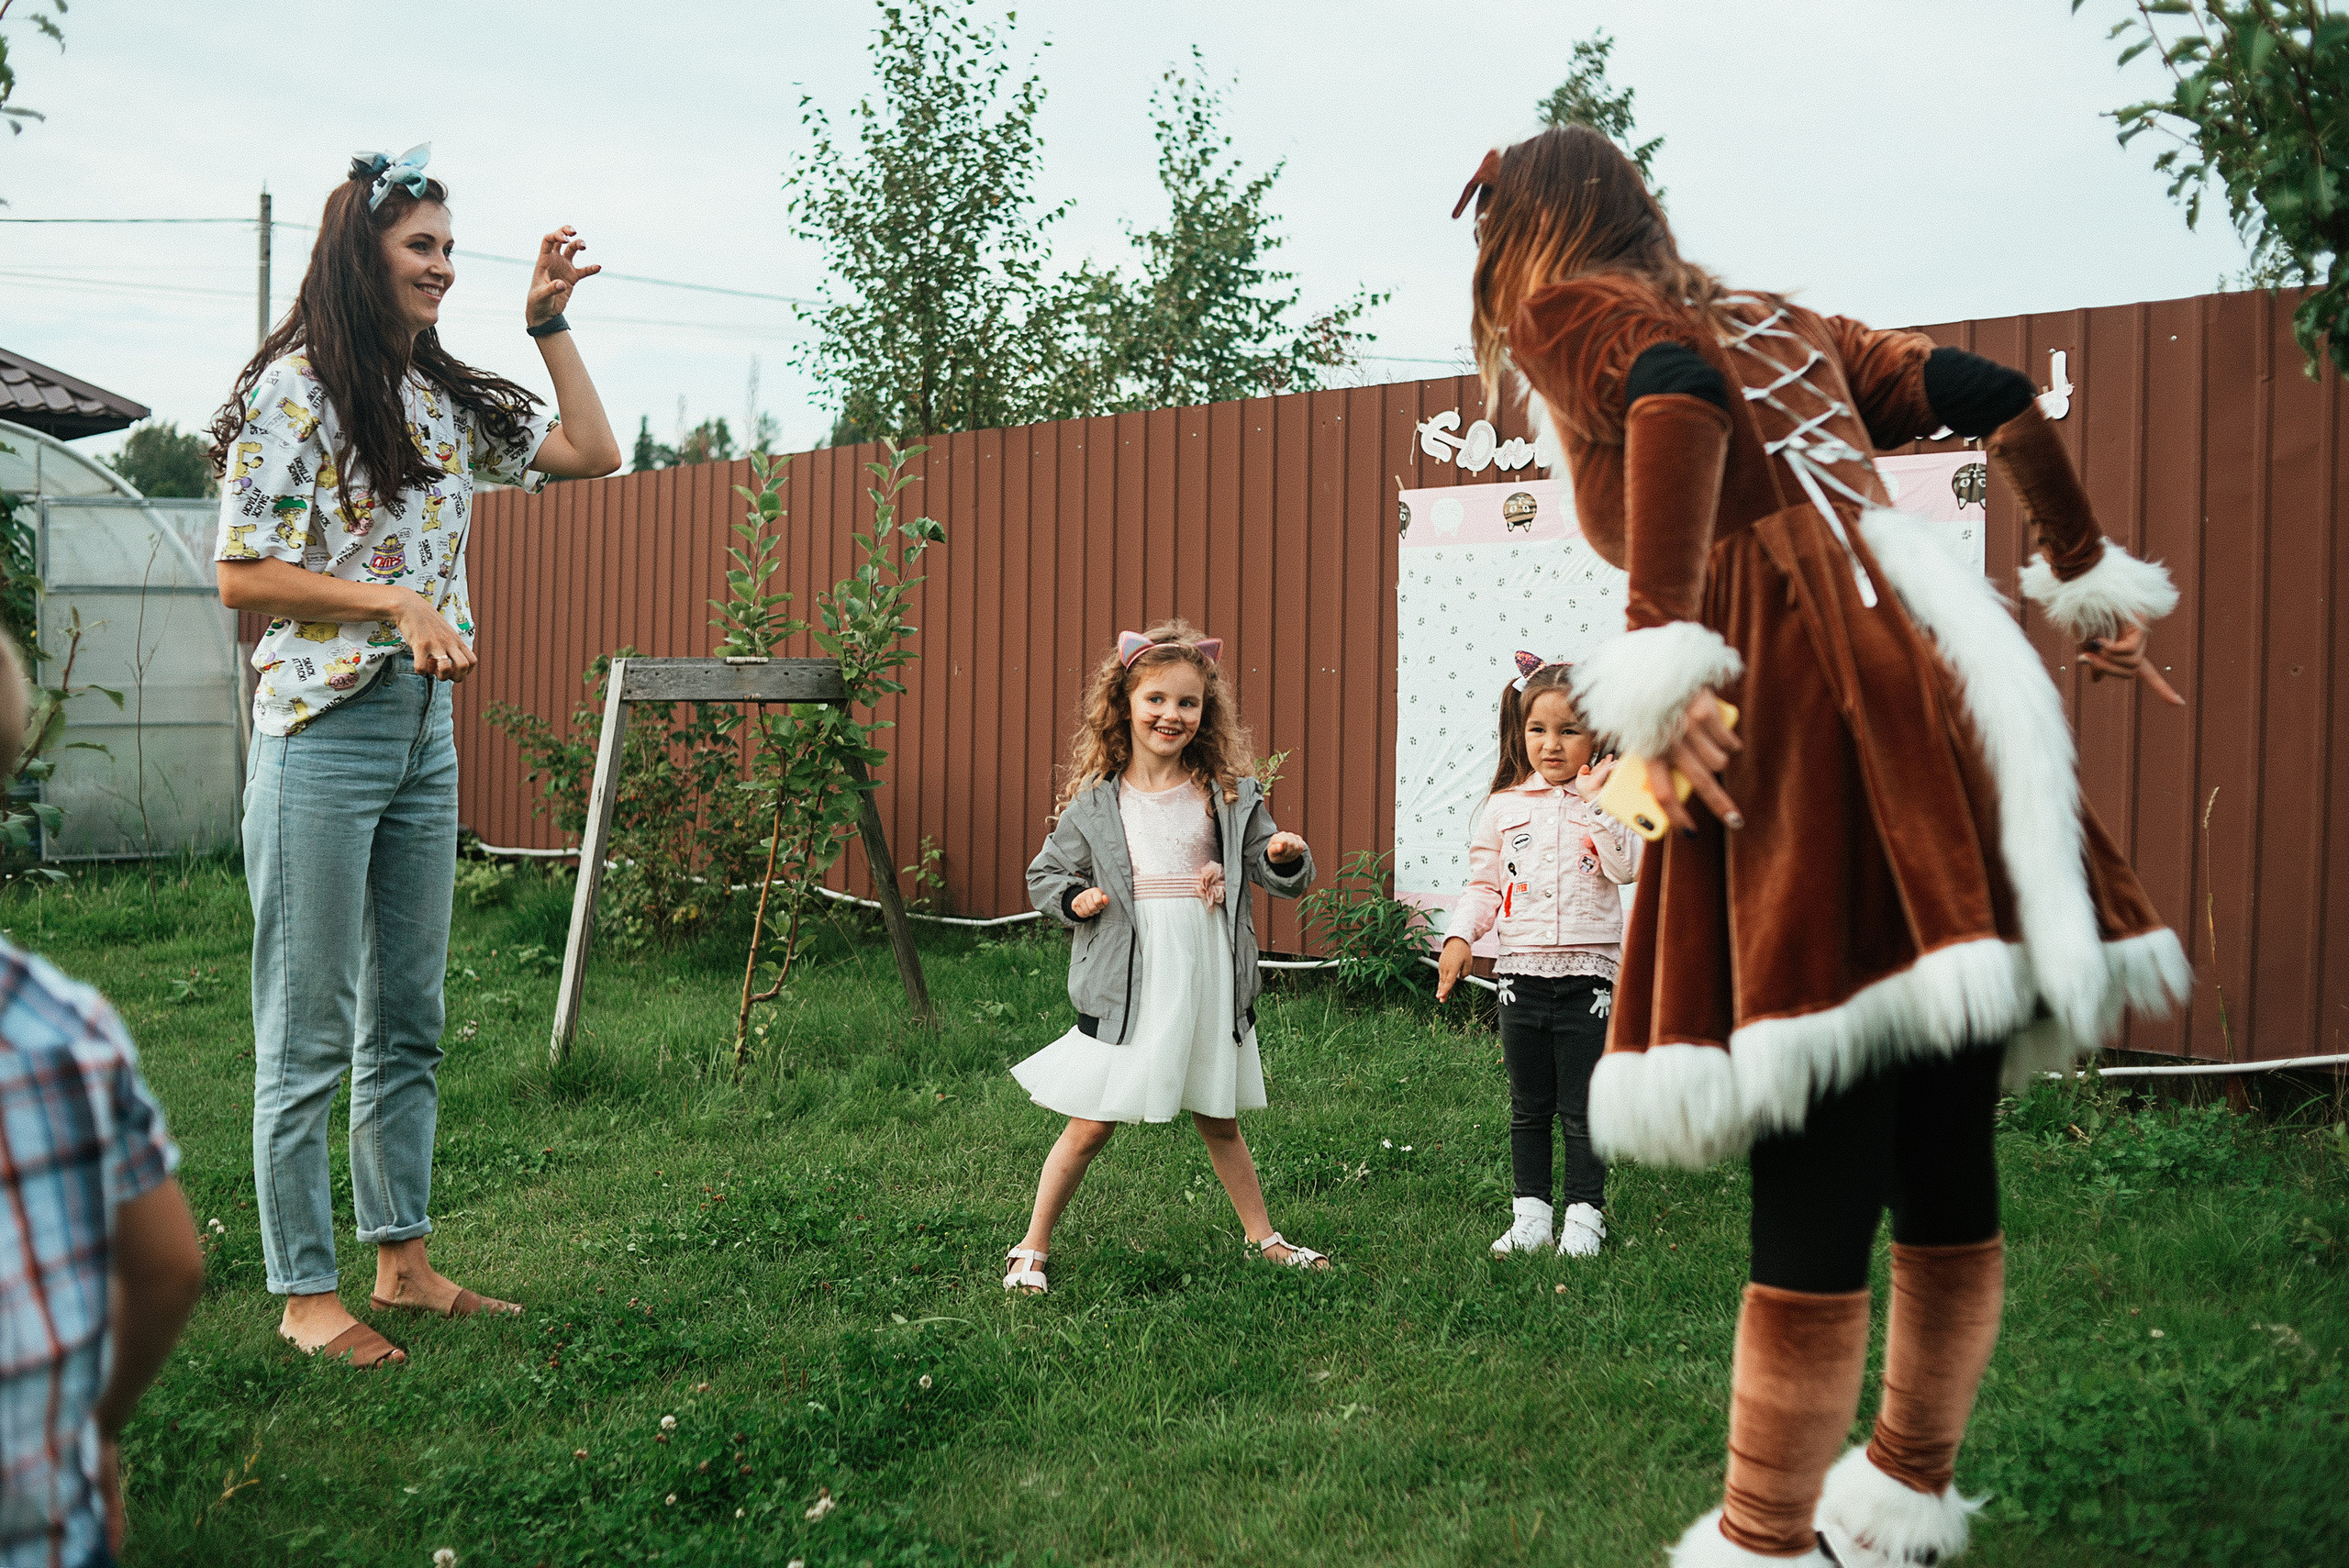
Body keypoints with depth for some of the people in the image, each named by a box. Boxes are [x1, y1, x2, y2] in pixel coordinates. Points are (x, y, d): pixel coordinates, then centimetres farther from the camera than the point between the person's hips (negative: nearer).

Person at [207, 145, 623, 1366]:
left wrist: (548, 322, 10)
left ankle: (403, 1259, 24)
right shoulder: (294, 391, -8)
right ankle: (306, 1295, 10)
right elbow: (243, 576, -11)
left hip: (427, 728, 7)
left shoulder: (446, 398, 12)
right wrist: (396, 601, -18)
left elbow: (592, 452, 15)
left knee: (408, 1021, 13)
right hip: (324, 728, -7)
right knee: (308, 1033, 0)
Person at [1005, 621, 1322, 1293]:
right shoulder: (1096, 801, -1)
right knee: (1090, 1126, 2)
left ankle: (1263, 1237, 35)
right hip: (1127, 985, -1)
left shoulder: (1229, 793, 1)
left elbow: (1274, 876, 4)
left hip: (1207, 980, 2)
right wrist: (1074, 900, -11)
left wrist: (1287, 859, -18)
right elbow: (1046, 874, 10)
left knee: (1218, 1122, 16)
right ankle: (1032, 1247, 17)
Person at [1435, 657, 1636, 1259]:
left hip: (1588, 977, -2)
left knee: (1583, 1109, 4)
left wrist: (1594, 802, -21)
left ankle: (1584, 1215, 16)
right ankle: (1531, 1213, 22)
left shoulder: (1606, 800, -1)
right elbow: (1484, 884, 8)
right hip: (1522, 975, 3)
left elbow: (1628, 867, -15)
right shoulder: (1503, 807, 5)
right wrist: (1459, 936, -6)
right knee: (1528, 1107, 12)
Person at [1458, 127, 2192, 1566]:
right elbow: (1995, 396, 24)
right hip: (1942, 657, 8)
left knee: (1817, 1167, -6)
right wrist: (2092, 581, 30)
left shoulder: (1571, 311, 9)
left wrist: (1661, 666, -21)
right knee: (1944, 1153, 13)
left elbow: (1673, 396, -14)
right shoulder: (1773, 319, 29)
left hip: (1799, 679, -8)